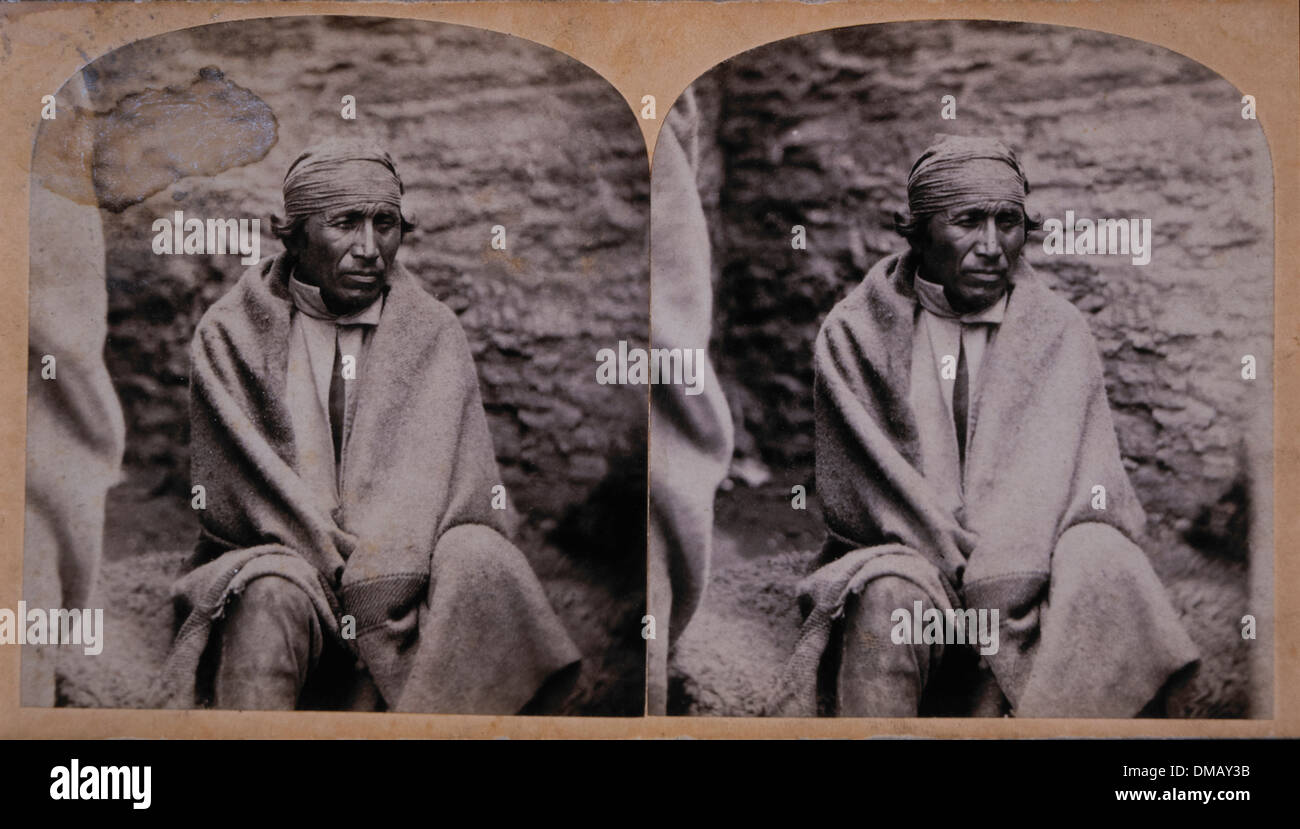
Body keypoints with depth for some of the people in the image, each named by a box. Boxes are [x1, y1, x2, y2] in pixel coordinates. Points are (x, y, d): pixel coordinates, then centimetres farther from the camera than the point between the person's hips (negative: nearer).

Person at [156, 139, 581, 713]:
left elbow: (434, 469, -6)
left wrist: (381, 570, -24)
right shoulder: (231, 334, 5)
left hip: (403, 557, 1)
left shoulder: (434, 335, 9)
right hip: (278, 554, -1)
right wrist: (342, 565, -19)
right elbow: (245, 484, -5)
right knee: (271, 595, -35)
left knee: (477, 558, -30)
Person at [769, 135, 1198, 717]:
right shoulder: (855, 333, 5)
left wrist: (1001, 575, -23)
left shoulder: (1060, 334, 8)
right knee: (887, 600, -36)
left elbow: (1056, 474, -4)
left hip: (1027, 555, 1)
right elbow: (862, 485, -3)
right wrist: (961, 560, -16)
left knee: (1101, 563, -31)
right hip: (897, 554, -1)